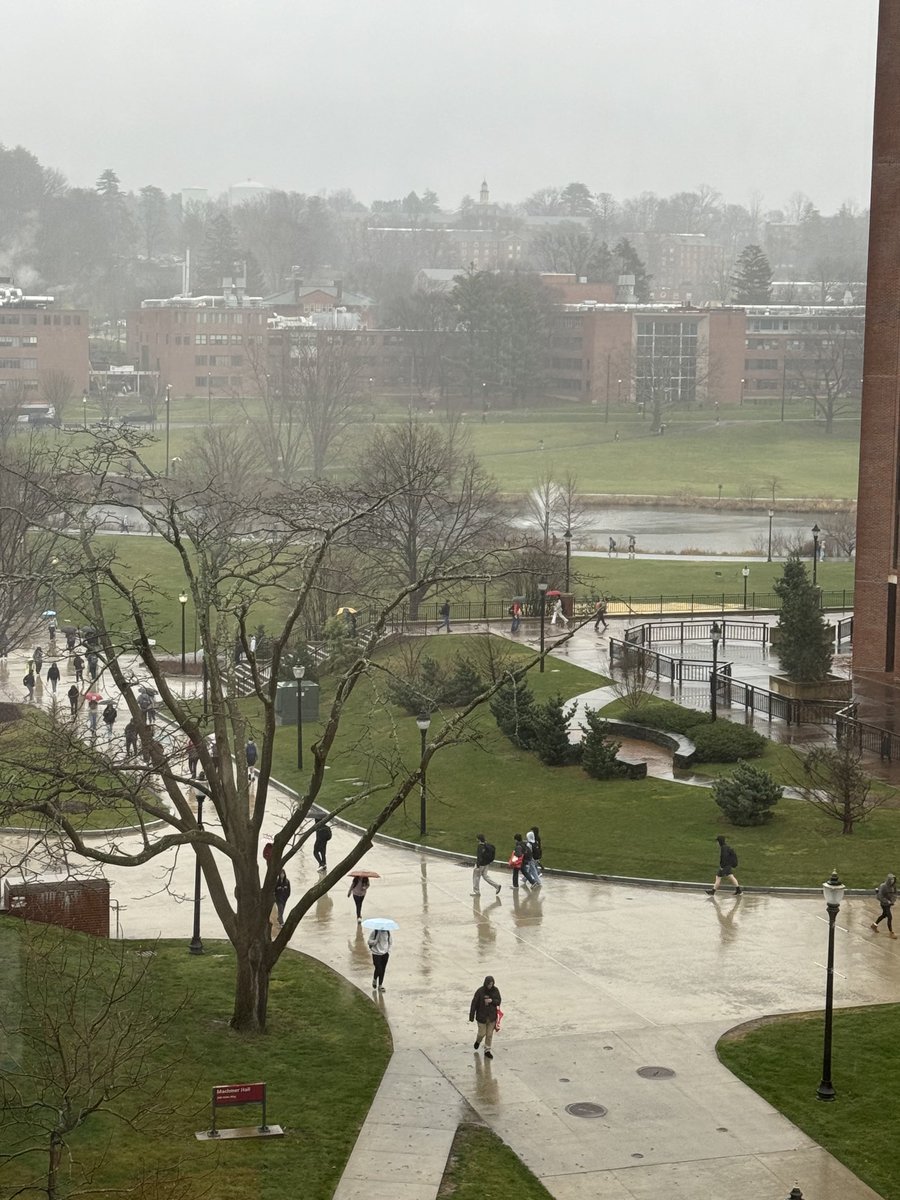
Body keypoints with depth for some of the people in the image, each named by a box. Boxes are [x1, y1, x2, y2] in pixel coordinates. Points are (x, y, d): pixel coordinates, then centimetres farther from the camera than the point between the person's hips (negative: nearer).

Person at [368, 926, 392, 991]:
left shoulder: (387, 932, -1)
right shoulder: (374, 932, -14)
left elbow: (389, 942, 13)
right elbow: (369, 942, -13)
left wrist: (388, 950, 3)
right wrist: (376, 940, -28)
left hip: (385, 954, 4)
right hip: (376, 954, -4)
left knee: (383, 970, 8)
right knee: (378, 969, -7)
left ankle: (380, 985, 21)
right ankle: (375, 979, 26)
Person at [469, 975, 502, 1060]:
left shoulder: (495, 990, -7)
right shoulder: (480, 991, -17)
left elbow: (499, 1001, -1)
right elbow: (474, 1003, -13)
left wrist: (492, 1001, -23)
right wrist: (471, 1016, -13)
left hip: (492, 1017, 2)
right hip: (482, 1016, -2)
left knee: (490, 1034, 8)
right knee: (482, 1033, 7)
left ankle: (487, 1050, 21)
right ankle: (478, 1041, 41)